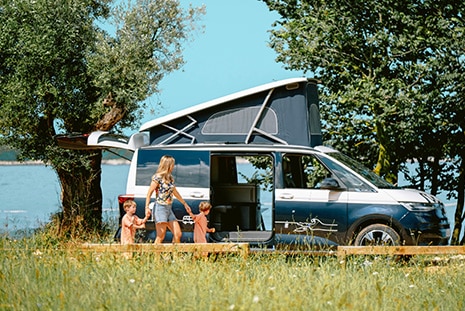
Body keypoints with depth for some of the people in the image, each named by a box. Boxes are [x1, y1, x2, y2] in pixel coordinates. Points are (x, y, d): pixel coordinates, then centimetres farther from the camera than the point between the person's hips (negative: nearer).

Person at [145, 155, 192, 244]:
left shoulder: (170, 178, 13)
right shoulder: (158, 177, -9)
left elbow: (175, 192, 26)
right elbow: (149, 193, -10)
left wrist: (185, 204, 33)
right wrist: (147, 207, -21)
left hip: (169, 209, 8)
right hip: (160, 208, -8)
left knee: (178, 234, 1)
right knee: (161, 236, -11)